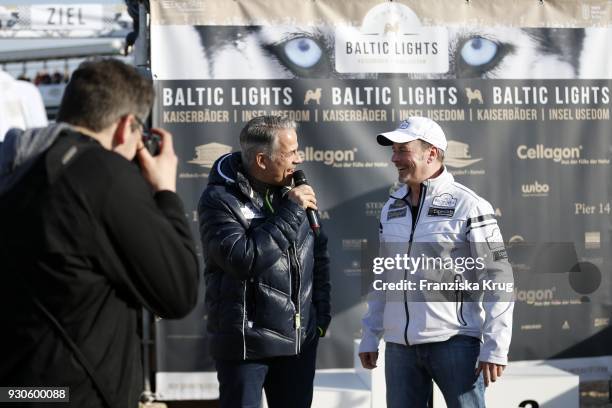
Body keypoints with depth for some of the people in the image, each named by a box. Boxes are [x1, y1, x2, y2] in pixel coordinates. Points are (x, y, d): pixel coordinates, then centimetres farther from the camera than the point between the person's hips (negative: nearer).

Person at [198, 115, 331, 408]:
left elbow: (318, 252, 17)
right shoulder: (219, 199, -12)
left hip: (300, 338, 6)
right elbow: (244, 259, -25)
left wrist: (321, 312, 11)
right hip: (246, 341, -6)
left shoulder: (291, 190, 8)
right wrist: (290, 211, -20)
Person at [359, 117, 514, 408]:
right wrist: (369, 337, 16)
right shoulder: (392, 208, 13)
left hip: (454, 342, -6)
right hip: (400, 345, 6)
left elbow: (498, 280, -7)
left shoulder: (467, 206, -6)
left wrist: (495, 348, -12)